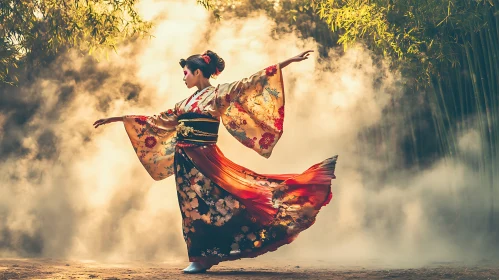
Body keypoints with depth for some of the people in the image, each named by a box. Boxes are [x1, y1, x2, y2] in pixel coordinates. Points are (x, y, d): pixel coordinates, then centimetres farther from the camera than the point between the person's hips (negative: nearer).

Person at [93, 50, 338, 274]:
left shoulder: (219, 93, -2)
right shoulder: (185, 103, 16)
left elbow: (248, 84, -9)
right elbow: (157, 120, 22)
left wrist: (288, 62, -16)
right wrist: (118, 118, 23)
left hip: (204, 160, -6)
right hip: (184, 160, 6)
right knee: (192, 208, 5)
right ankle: (199, 259, 10)